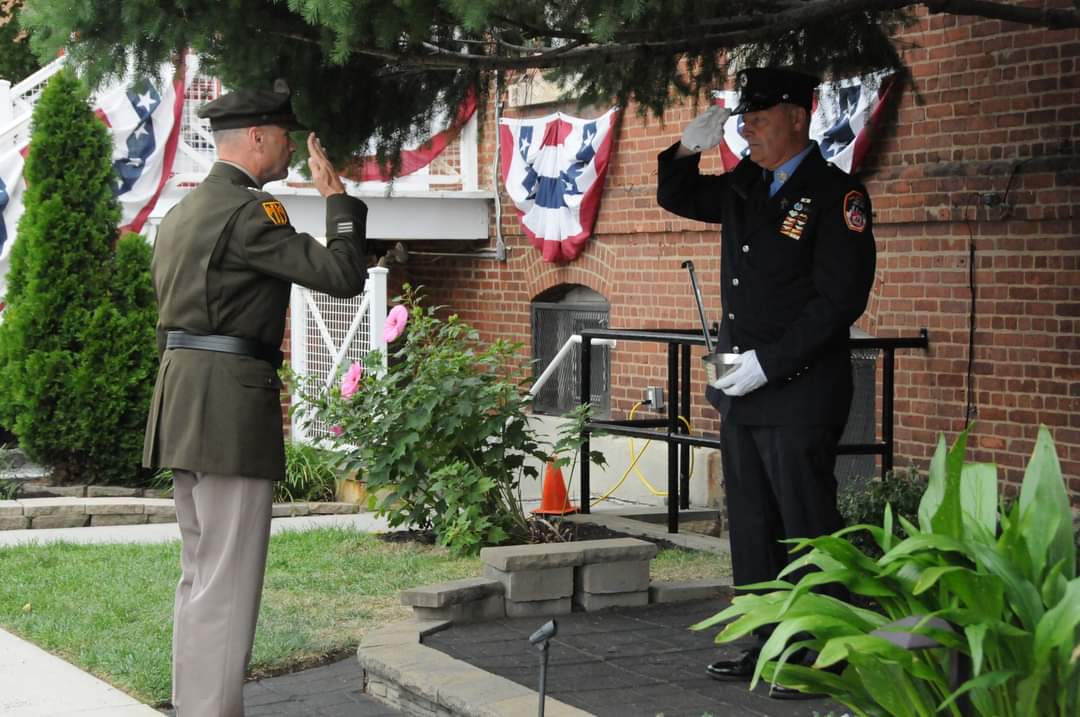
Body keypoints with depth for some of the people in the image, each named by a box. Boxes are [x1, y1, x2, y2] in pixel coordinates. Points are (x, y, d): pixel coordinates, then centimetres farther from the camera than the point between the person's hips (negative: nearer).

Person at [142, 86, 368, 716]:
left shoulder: (182, 212, 18)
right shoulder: (247, 211, -13)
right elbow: (343, 275, -17)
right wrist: (337, 197, -4)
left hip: (186, 398, 10)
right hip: (230, 401, -10)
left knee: (201, 573, 15)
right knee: (228, 582, -7)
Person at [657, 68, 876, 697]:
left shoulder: (835, 195, -11)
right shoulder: (745, 188, 11)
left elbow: (839, 301, -17)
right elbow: (674, 196, 28)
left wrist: (768, 362, -19)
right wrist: (690, 148, 7)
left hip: (800, 393, -8)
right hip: (742, 390, 8)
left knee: (807, 530, -2)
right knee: (752, 527, 13)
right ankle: (767, 650, 22)